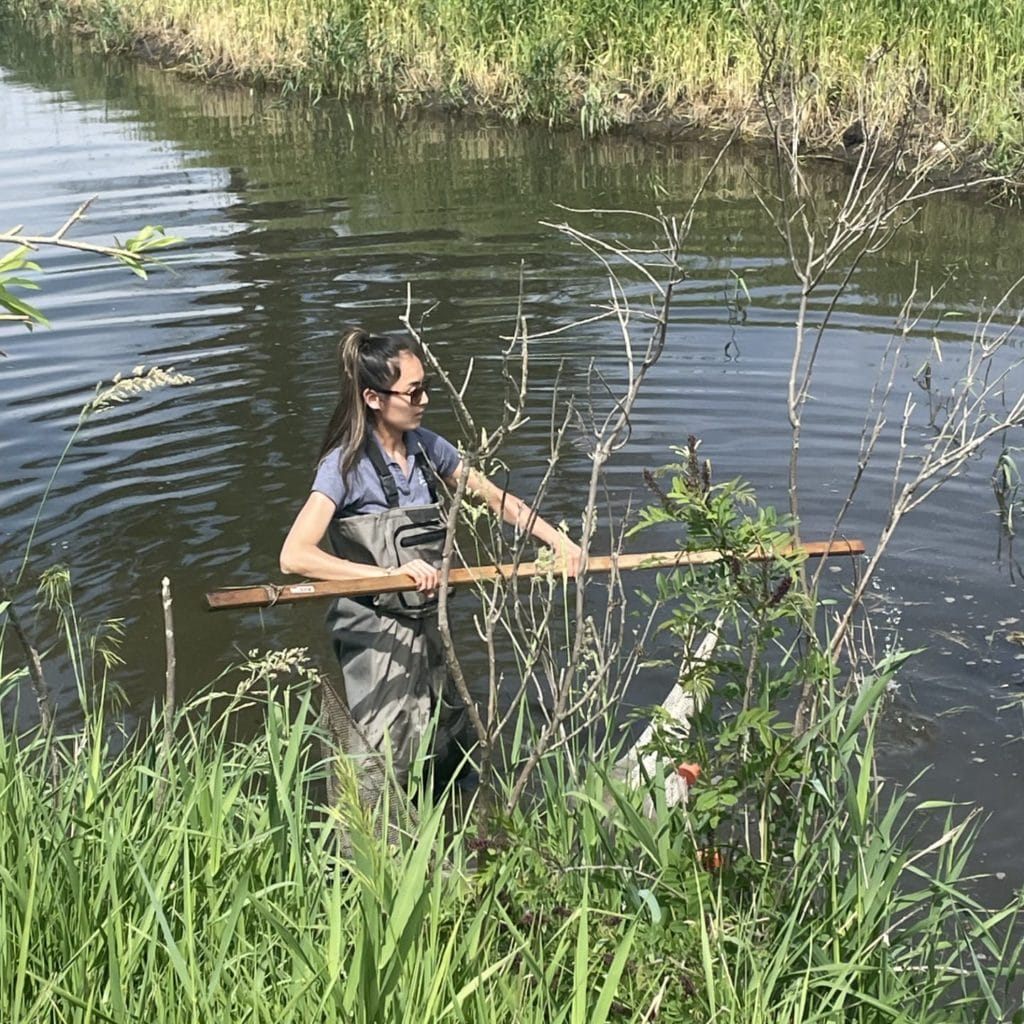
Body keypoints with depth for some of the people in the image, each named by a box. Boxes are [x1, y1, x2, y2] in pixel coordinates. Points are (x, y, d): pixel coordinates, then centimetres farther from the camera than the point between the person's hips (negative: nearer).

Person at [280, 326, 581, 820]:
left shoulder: (425, 446, 1)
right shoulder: (346, 465, -17)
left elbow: (495, 498, 12)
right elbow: (295, 555, -28)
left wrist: (557, 539, 2)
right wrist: (392, 573, -33)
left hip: (426, 627, 7)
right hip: (376, 635, -7)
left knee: (447, 754, 16)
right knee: (380, 770, -1)